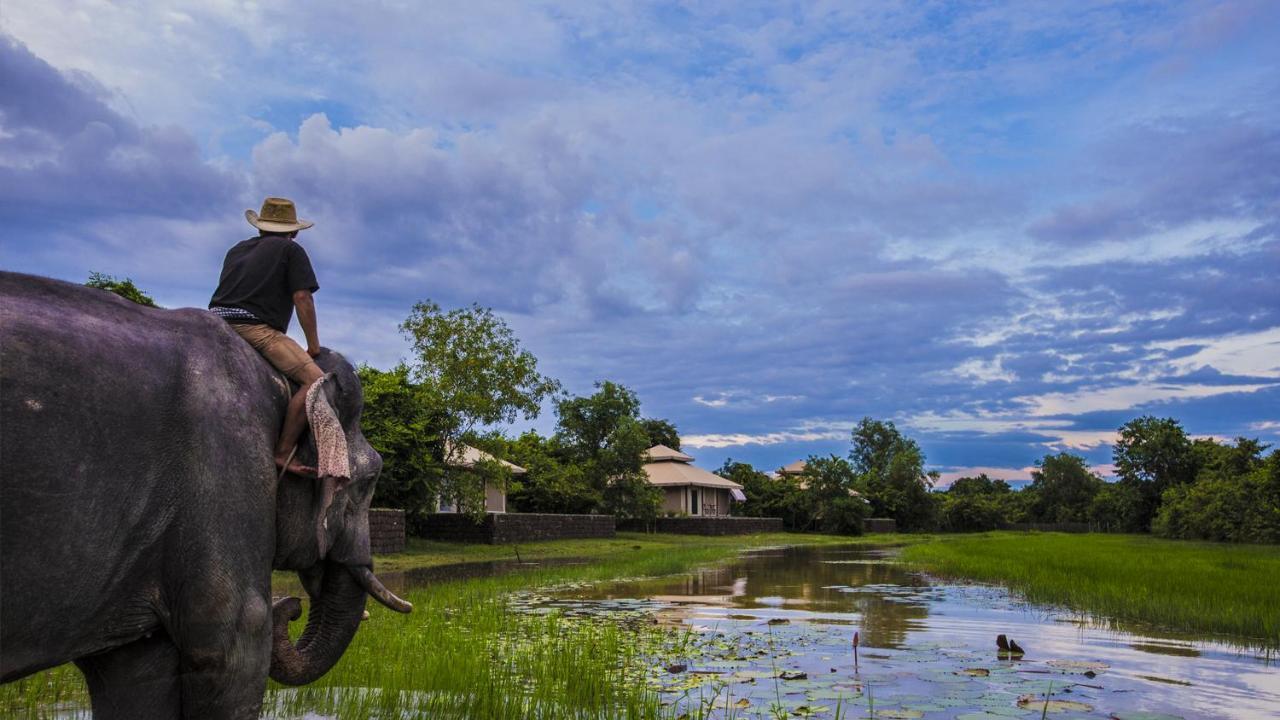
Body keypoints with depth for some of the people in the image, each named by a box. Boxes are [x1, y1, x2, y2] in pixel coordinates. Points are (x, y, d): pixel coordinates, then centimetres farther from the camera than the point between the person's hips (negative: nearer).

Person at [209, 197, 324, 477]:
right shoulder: (290, 250, 9)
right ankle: (283, 453, -25)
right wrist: (314, 346, 5)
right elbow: (302, 298, -1)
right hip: (256, 329, -8)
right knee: (315, 381, -17)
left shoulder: (237, 250, 28)